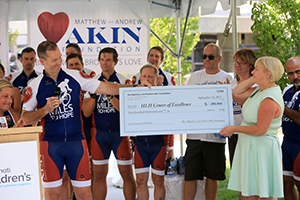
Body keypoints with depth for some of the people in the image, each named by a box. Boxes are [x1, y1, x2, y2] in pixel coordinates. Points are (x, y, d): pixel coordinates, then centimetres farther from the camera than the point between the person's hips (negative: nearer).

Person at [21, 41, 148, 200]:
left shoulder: (76, 77, 3)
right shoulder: (35, 86, 0)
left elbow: (105, 87, 5)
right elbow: (25, 118, 4)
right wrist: (45, 109, -13)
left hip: (76, 141, 1)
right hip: (50, 143, -1)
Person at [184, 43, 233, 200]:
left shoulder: (226, 79, 4)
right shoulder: (195, 76, 12)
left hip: (215, 135, -2)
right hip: (194, 133, 2)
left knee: (212, 176, 7)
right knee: (190, 175, 1)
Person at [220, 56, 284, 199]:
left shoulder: (269, 99, -22)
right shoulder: (260, 90, 8)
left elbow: (260, 130, -24)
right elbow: (237, 93, 16)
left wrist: (233, 128, -13)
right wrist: (253, 79, 5)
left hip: (261, 148, -10)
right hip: (249, 147, 10)